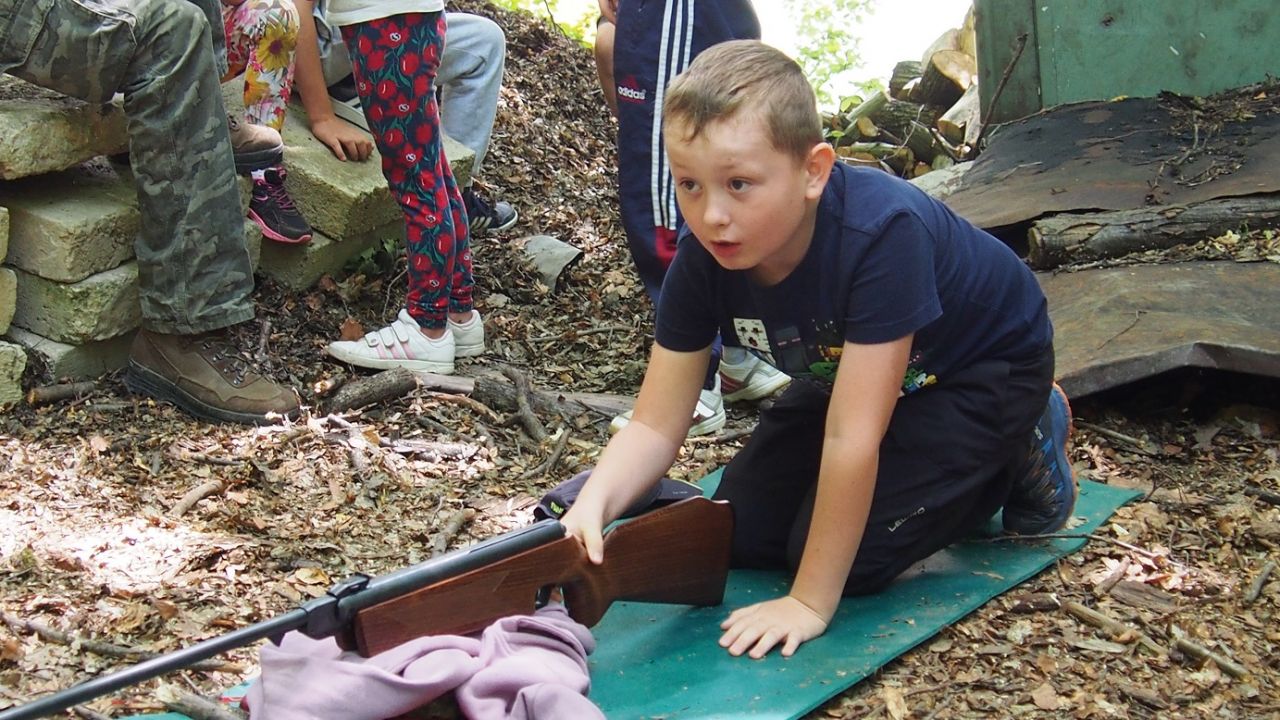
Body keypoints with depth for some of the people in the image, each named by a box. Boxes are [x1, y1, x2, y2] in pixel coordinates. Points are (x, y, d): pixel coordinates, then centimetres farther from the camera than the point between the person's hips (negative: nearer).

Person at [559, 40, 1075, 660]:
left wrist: (811, 602, -34)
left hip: (984, 369, -6)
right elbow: (656, 424, -20)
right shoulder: (703, 258, -23)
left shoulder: (881, 231, -41)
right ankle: (917, 452, 22)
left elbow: (851, 437, -39)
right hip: (849, 369, 6)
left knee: (855, 554, -18)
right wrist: (593, 505, -42)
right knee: (742, 534, 0)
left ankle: (1026, 444, 6)